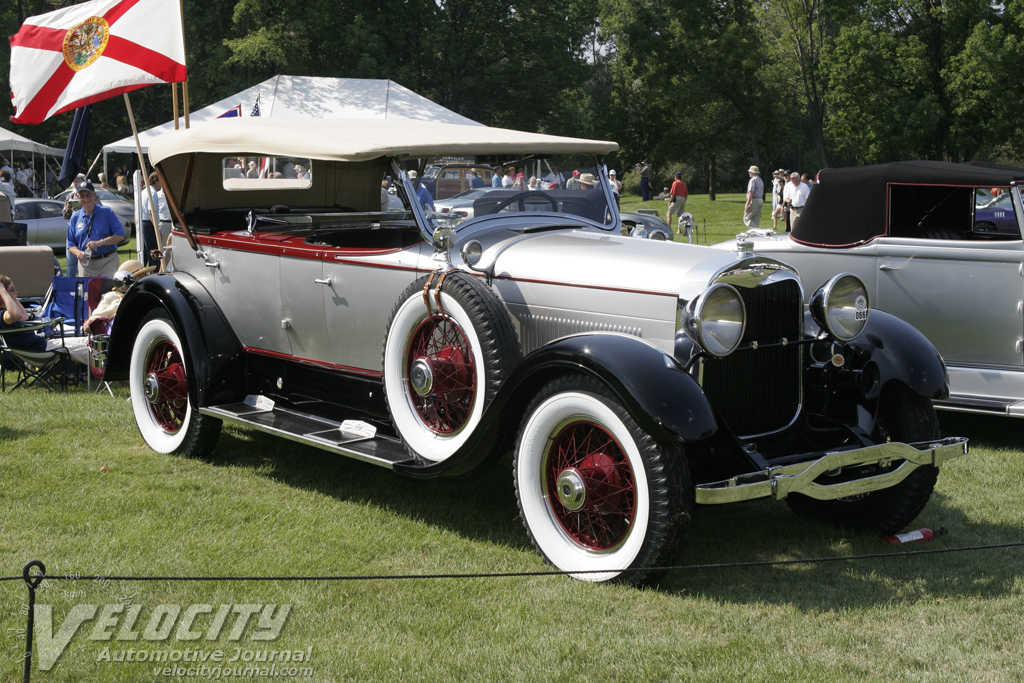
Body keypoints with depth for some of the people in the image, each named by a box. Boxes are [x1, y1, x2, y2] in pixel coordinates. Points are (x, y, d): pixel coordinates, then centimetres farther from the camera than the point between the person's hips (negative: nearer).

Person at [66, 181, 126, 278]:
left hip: (107, 262, -2)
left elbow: (120, 235, -4)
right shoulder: (75, 217, 11)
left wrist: (101, 242, -17)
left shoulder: (106, 212, 3)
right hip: (85, 262, 2)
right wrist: (78, 253, -11)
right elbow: (70, 244, 12)